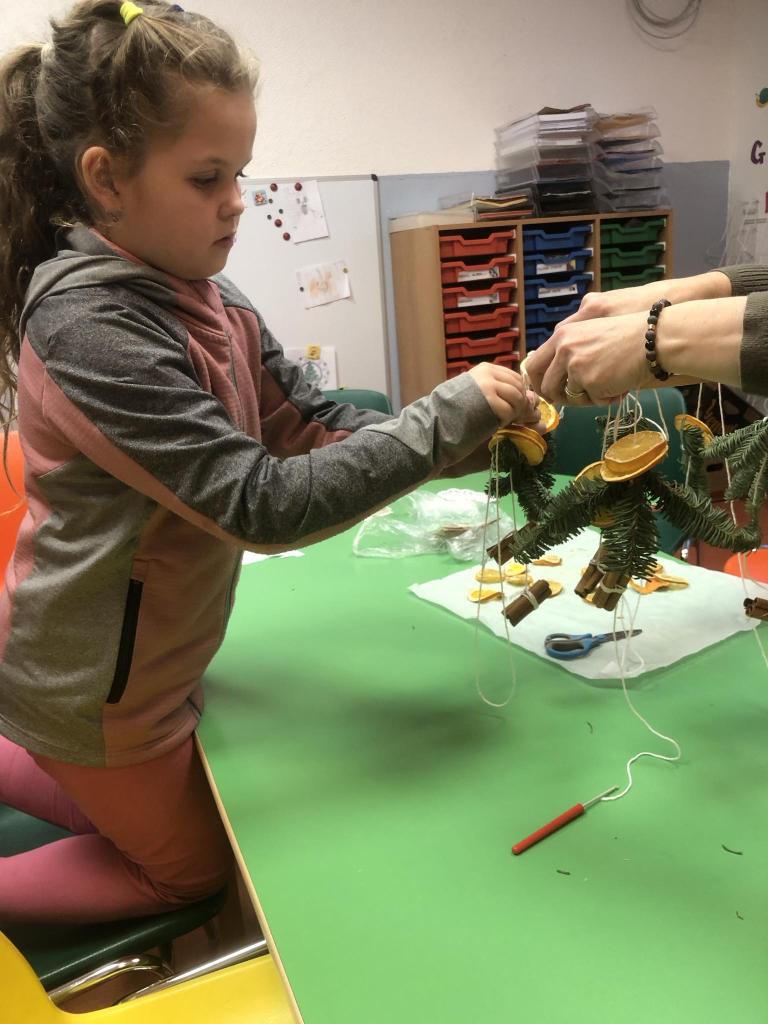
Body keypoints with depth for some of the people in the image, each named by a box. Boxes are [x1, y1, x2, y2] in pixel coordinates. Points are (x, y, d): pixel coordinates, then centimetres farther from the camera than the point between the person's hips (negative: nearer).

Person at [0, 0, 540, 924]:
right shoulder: (91, 327, -30)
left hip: (149, 655, 7)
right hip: (96, 686, -7)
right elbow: (264, 504, -33)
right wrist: (451, 415, -31)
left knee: (130, 810, 33)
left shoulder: (206, 300, -4)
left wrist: (470, 434, -17)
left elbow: (311, 427, -5)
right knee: (190, 866, 18)